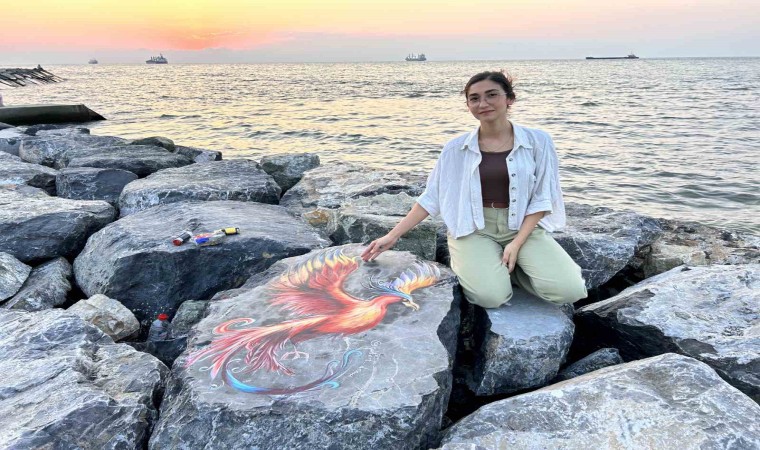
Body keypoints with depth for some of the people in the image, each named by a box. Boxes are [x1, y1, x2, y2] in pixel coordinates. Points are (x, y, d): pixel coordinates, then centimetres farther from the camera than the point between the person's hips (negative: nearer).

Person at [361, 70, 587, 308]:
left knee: (569, 290, -19)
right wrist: (393, 236, -3)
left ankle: (513, 266, 8)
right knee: (490, 296, -27)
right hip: (474, 229, -1)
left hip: (523, 227, 1)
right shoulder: (456, 148, 0)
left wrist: (517, 244, -14)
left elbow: (541, 199, -1)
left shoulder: (537, 141, -2)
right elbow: (431, 197, 3)